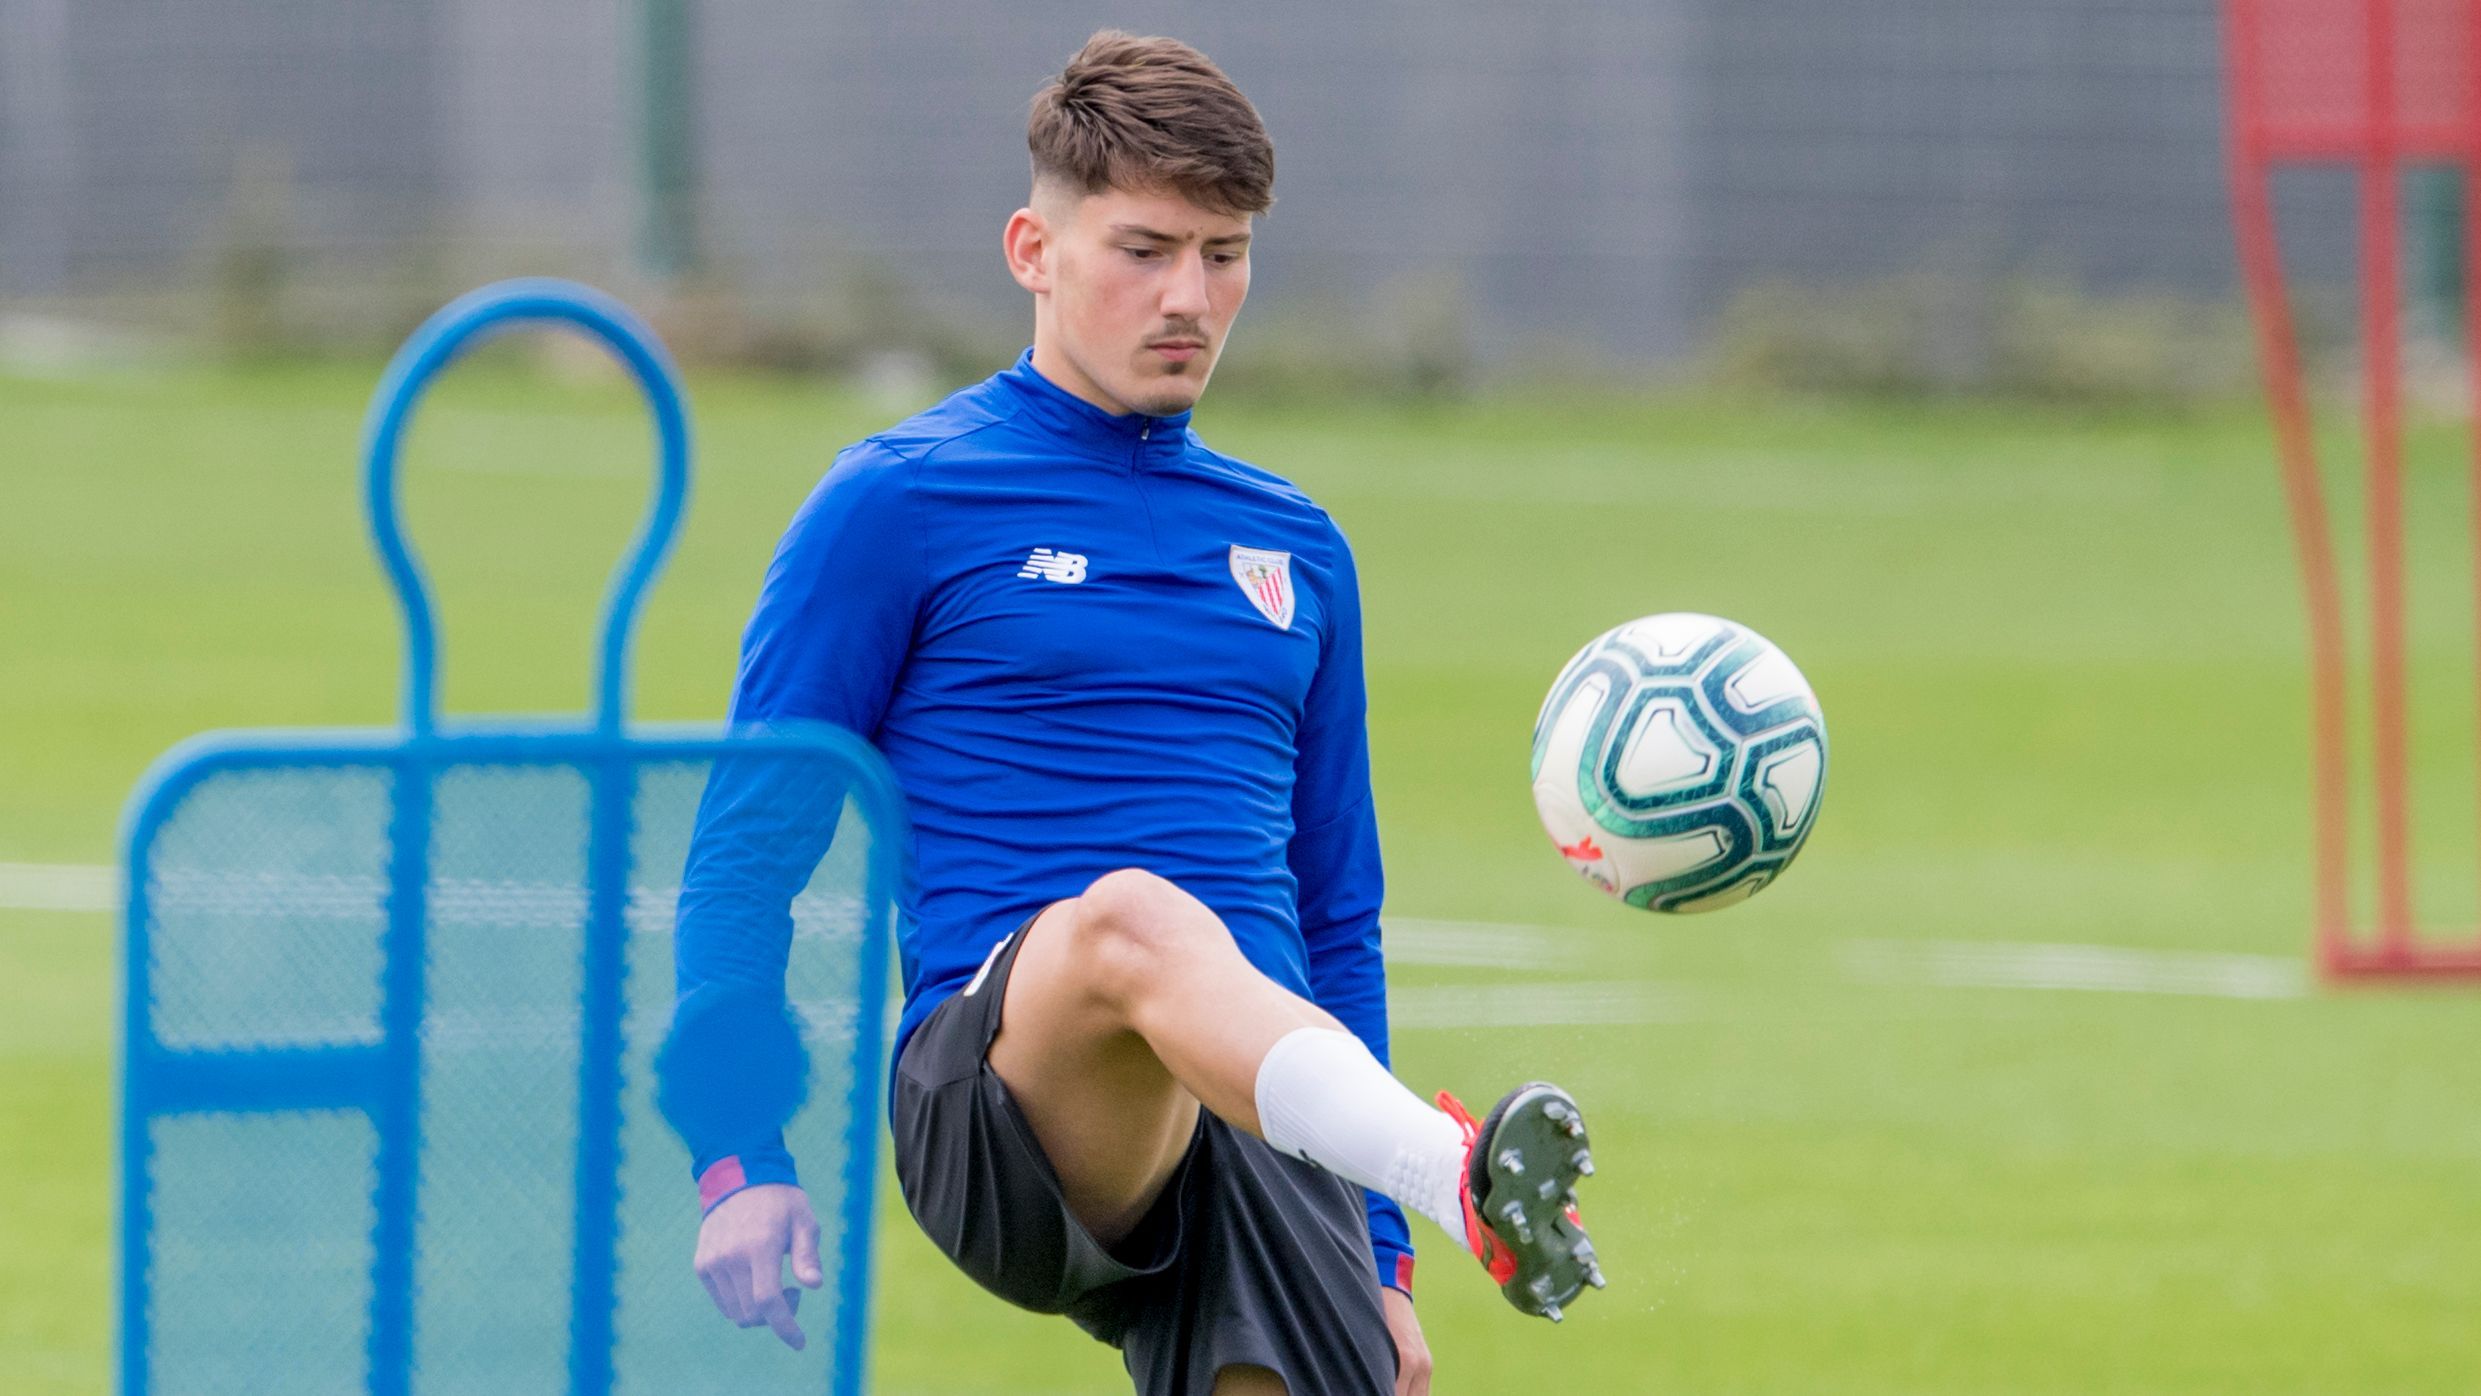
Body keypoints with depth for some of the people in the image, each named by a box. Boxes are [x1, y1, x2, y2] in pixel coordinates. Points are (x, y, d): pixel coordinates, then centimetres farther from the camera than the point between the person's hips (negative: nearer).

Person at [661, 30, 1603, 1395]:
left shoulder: (1294, 550, 23)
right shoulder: (898, 503, 8)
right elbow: (745, 854, 6)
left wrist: (1381, 1259, 23)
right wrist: (740, 1163, -5)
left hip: (1272, 1115, 5)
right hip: (995, 1089, -5)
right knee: (1134, 917, -38)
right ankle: (1468, 1184, -64)